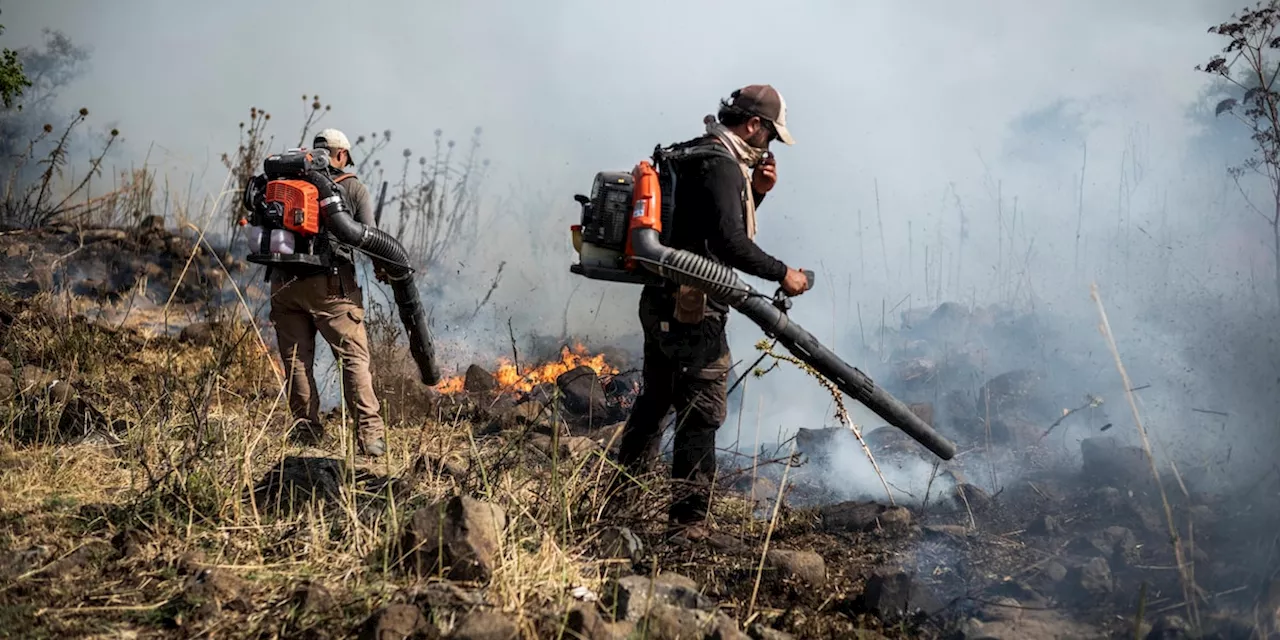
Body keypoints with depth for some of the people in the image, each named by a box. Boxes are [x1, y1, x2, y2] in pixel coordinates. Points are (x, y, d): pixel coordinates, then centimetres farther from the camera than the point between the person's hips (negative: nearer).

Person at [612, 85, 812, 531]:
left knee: (655, 399, 22)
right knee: (701, 414, -4)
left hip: (661, 302, 11)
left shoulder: (699, 156, 17)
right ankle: (688, 520, 0)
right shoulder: (721, 165, -16)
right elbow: (730, 243, -24)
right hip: (692, 310, -11)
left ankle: (621, 495, 34)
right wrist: (781, 274, -16)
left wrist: (756, 192, 11)